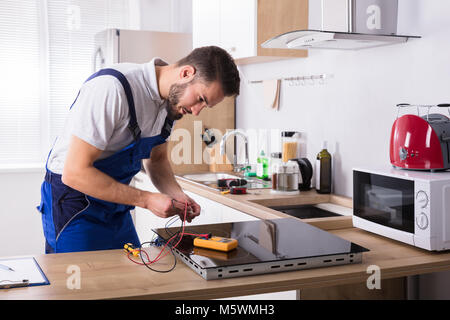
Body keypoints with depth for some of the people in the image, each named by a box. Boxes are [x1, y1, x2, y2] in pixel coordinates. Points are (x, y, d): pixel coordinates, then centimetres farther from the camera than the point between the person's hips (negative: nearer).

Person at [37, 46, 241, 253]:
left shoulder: (172, 99, -2)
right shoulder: (111, 88, -28)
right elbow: (75, 173, -28)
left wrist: (178, 196, -7)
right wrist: (147, 200, -26)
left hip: (116, 209, 8)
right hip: (74, 203, -7)